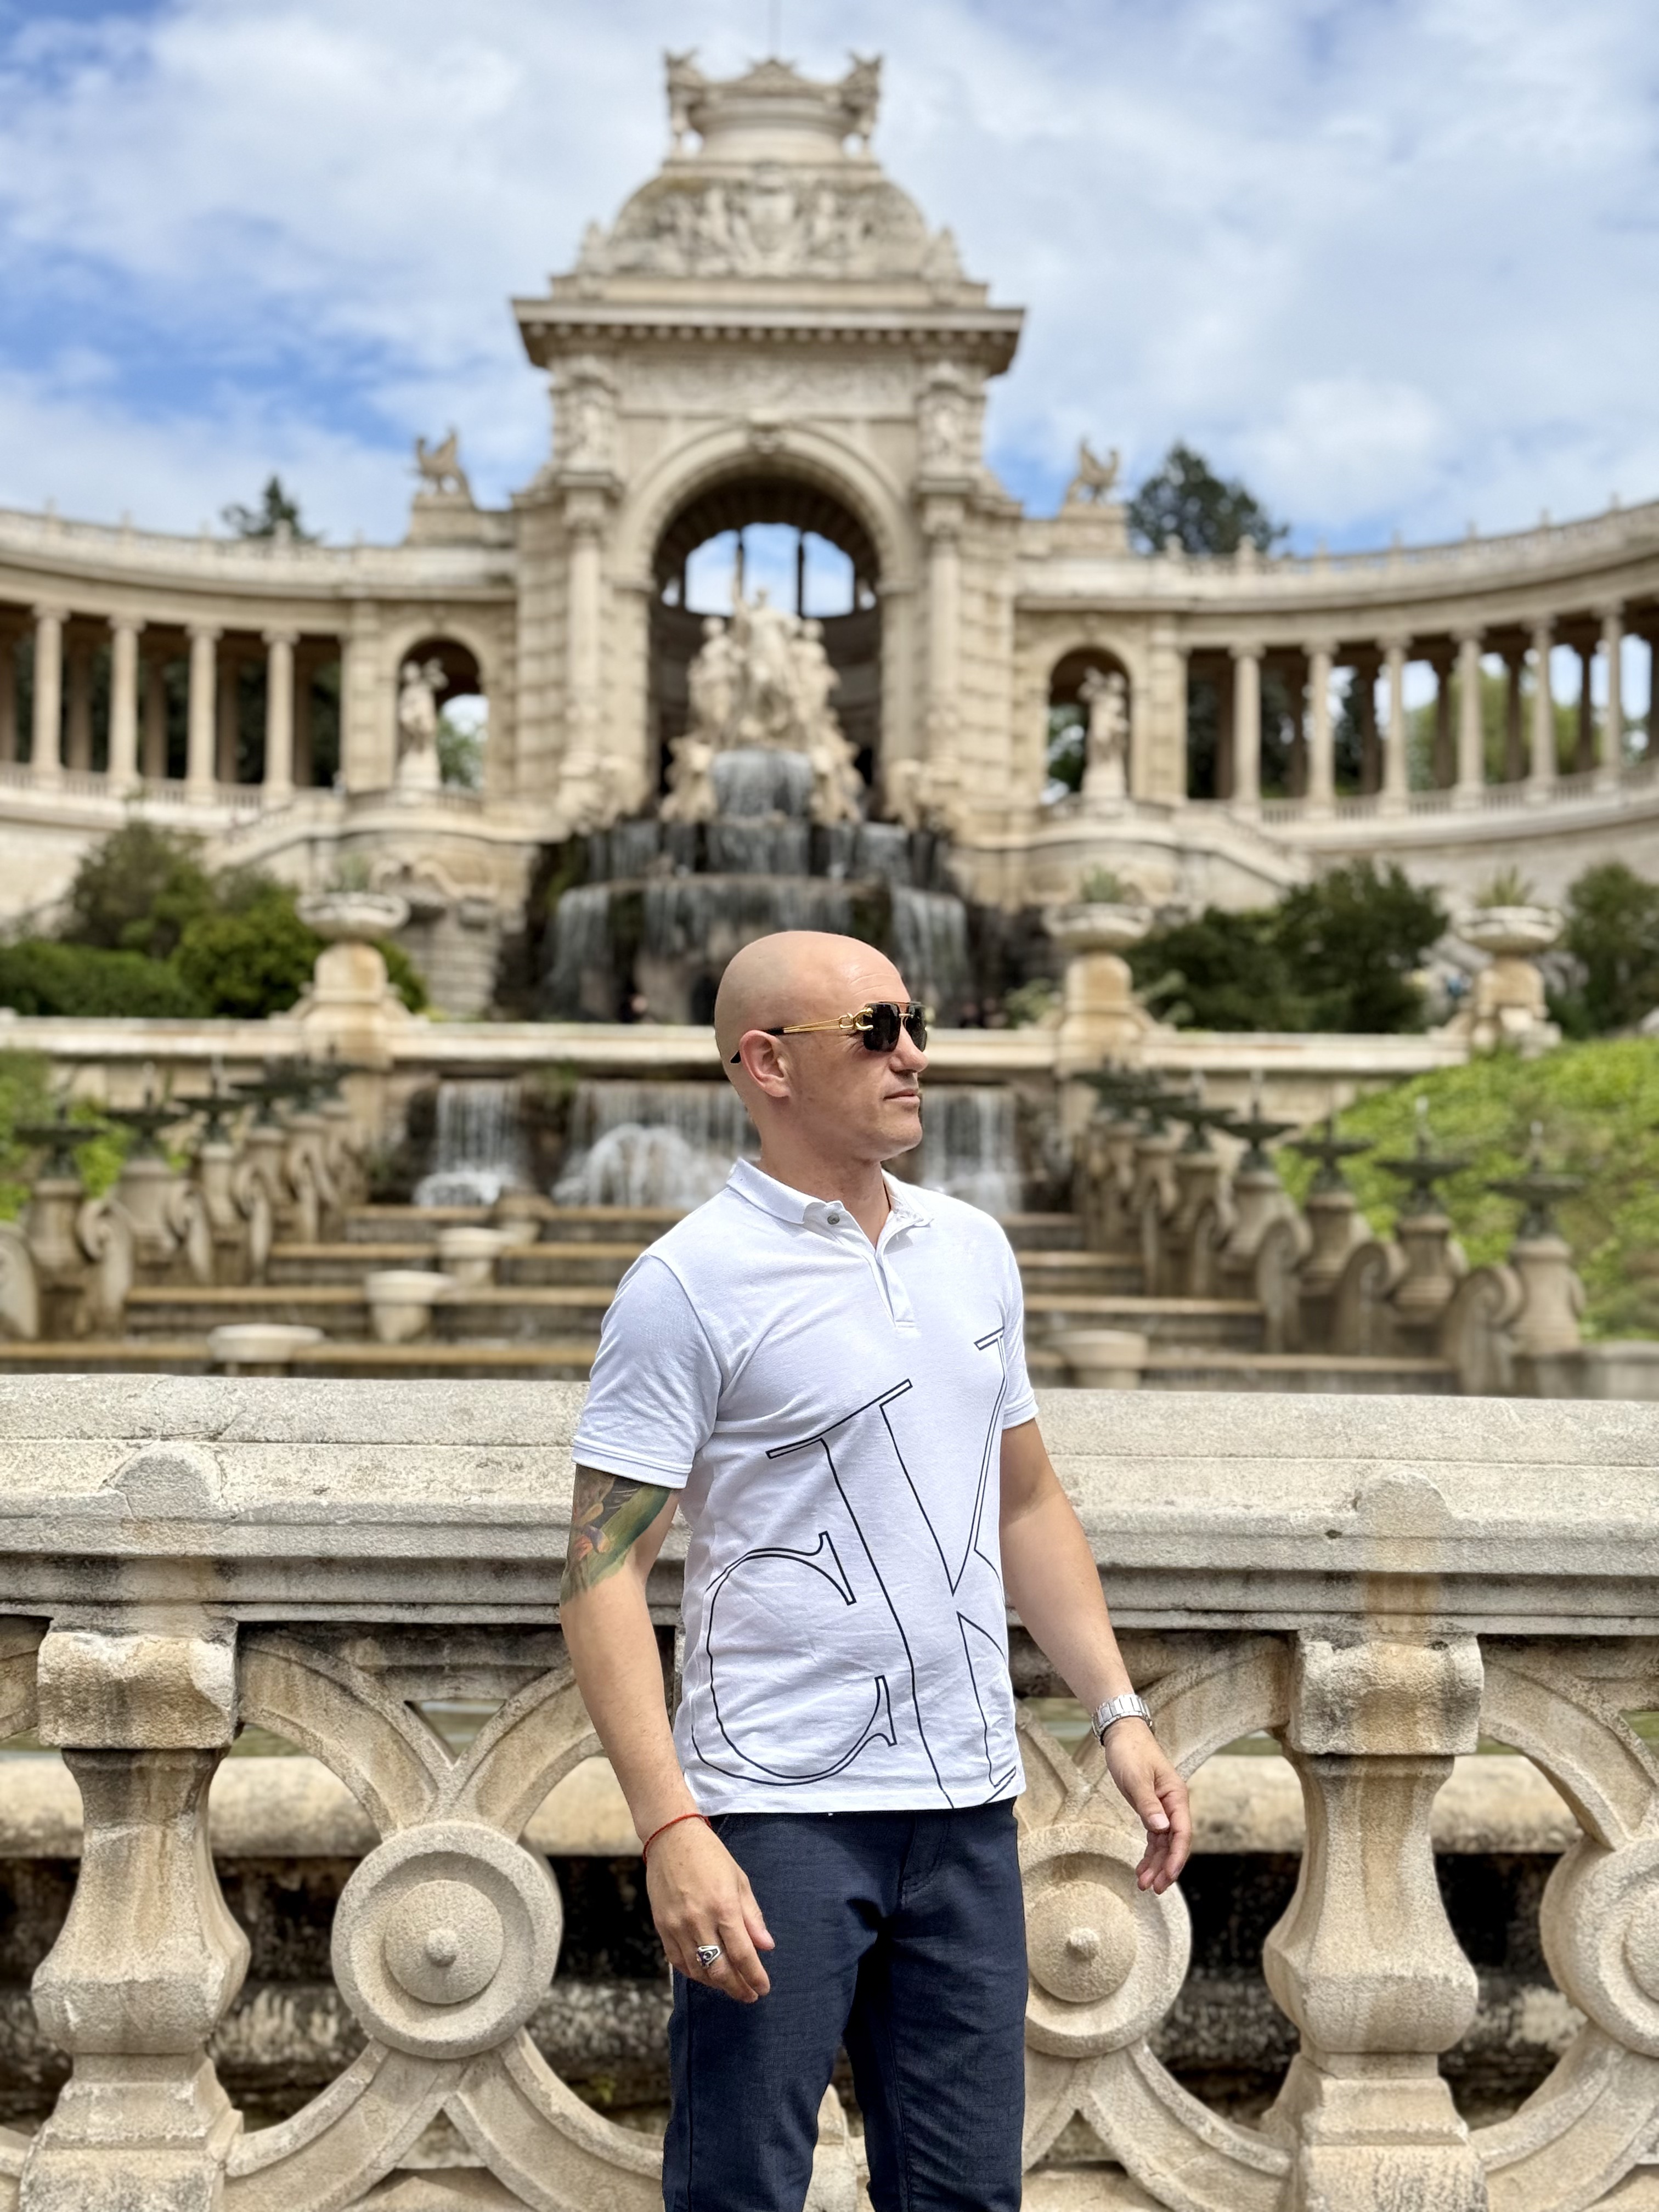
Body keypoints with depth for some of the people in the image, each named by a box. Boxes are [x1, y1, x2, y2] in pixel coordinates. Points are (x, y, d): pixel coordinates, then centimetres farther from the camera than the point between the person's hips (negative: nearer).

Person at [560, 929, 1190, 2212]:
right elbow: (605, 1575, -13)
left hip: (968, 1809, 6)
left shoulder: (975, 1251, 11)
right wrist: (671, 1828, -21)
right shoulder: (690, 1285, -9)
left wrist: (1119, 1714, 13)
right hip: (776, 1815, -6)